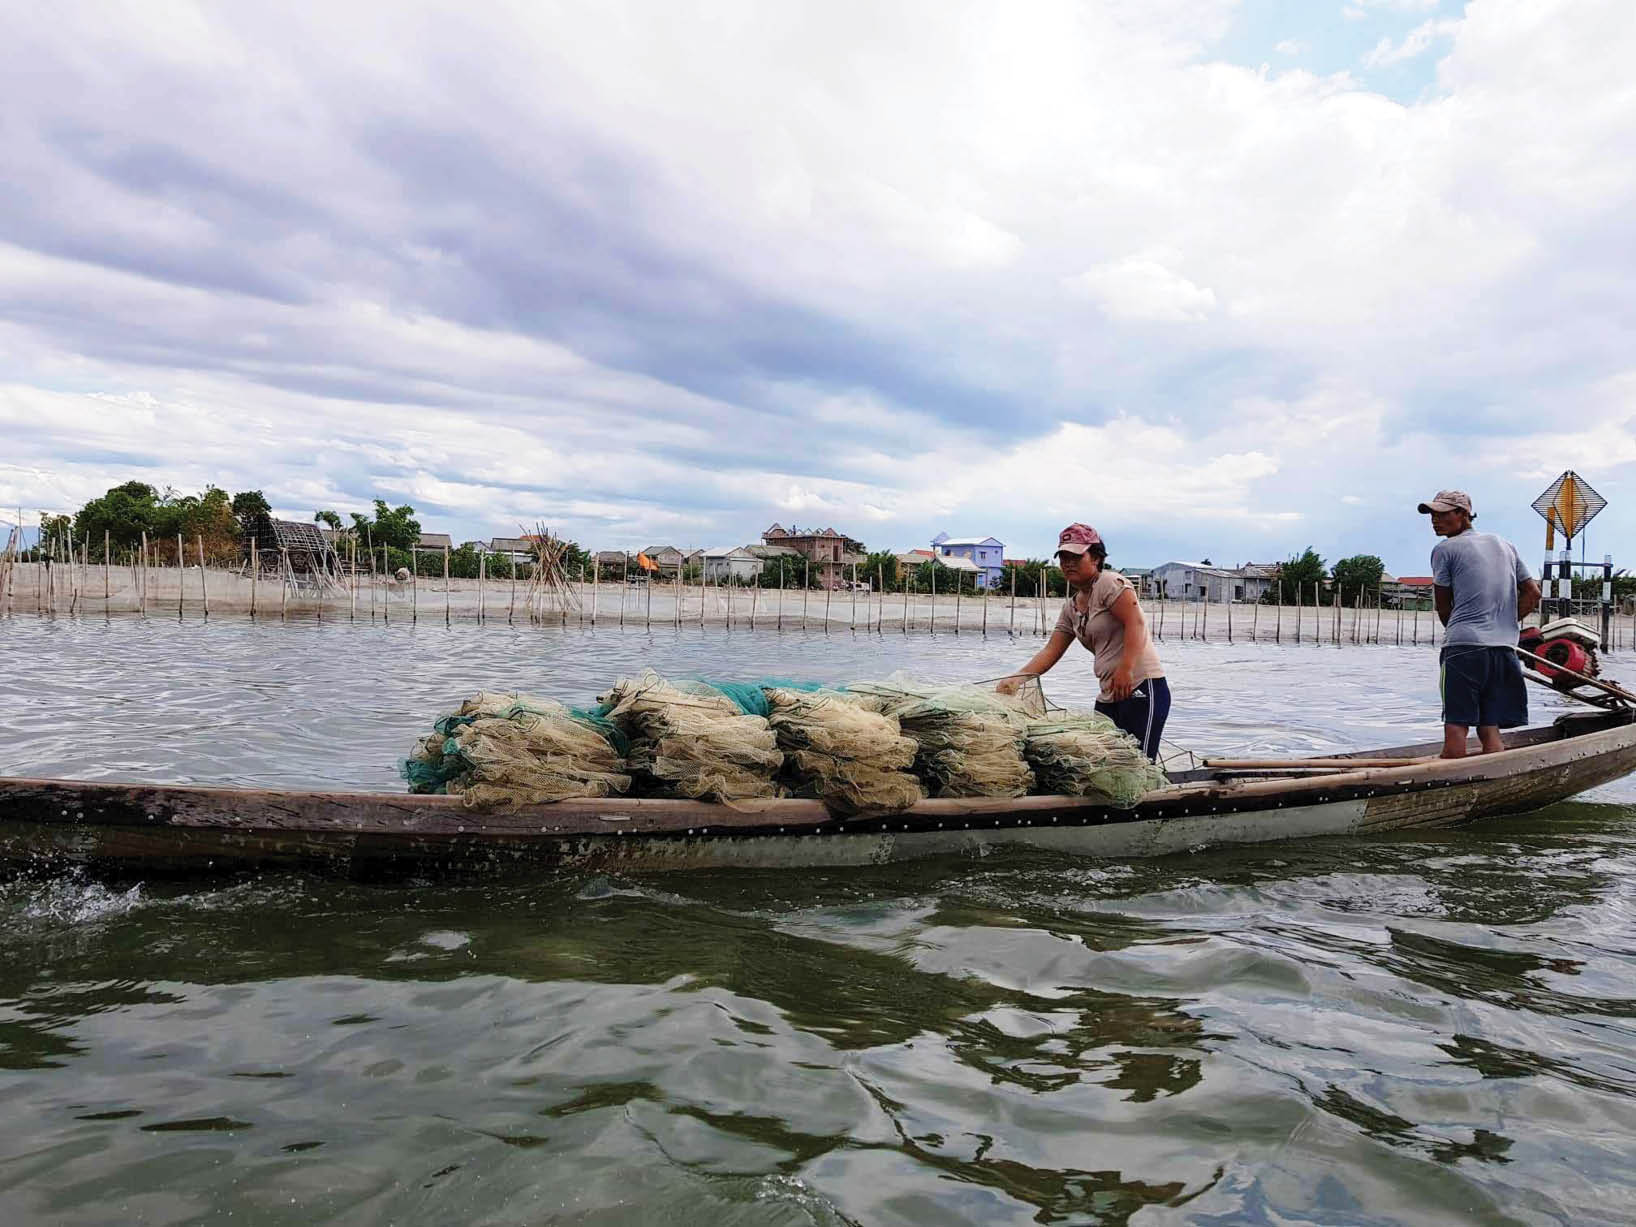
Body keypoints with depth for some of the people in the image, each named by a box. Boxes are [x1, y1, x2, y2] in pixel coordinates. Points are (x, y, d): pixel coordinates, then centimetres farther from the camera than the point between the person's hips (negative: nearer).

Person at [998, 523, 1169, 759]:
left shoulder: (1109, 583, -6)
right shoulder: (1071, 607, 16)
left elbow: (1135, 624, -18)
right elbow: (1051, 651, 11)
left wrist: (1126, 669, -29)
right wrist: (1017, 678, -3)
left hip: (1142, 688, -8)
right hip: (1109, 696, 8)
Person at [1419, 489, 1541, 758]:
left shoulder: (1444, 549, 1)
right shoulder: (1505, 544, 20)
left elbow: (1443, 608, 6)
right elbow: (1533, 594, 18)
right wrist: (1504, 623, 17)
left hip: (1463, 646, -6)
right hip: (1505, 648, 6)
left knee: (1456, 726, -8)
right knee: (1490, 730, 5)